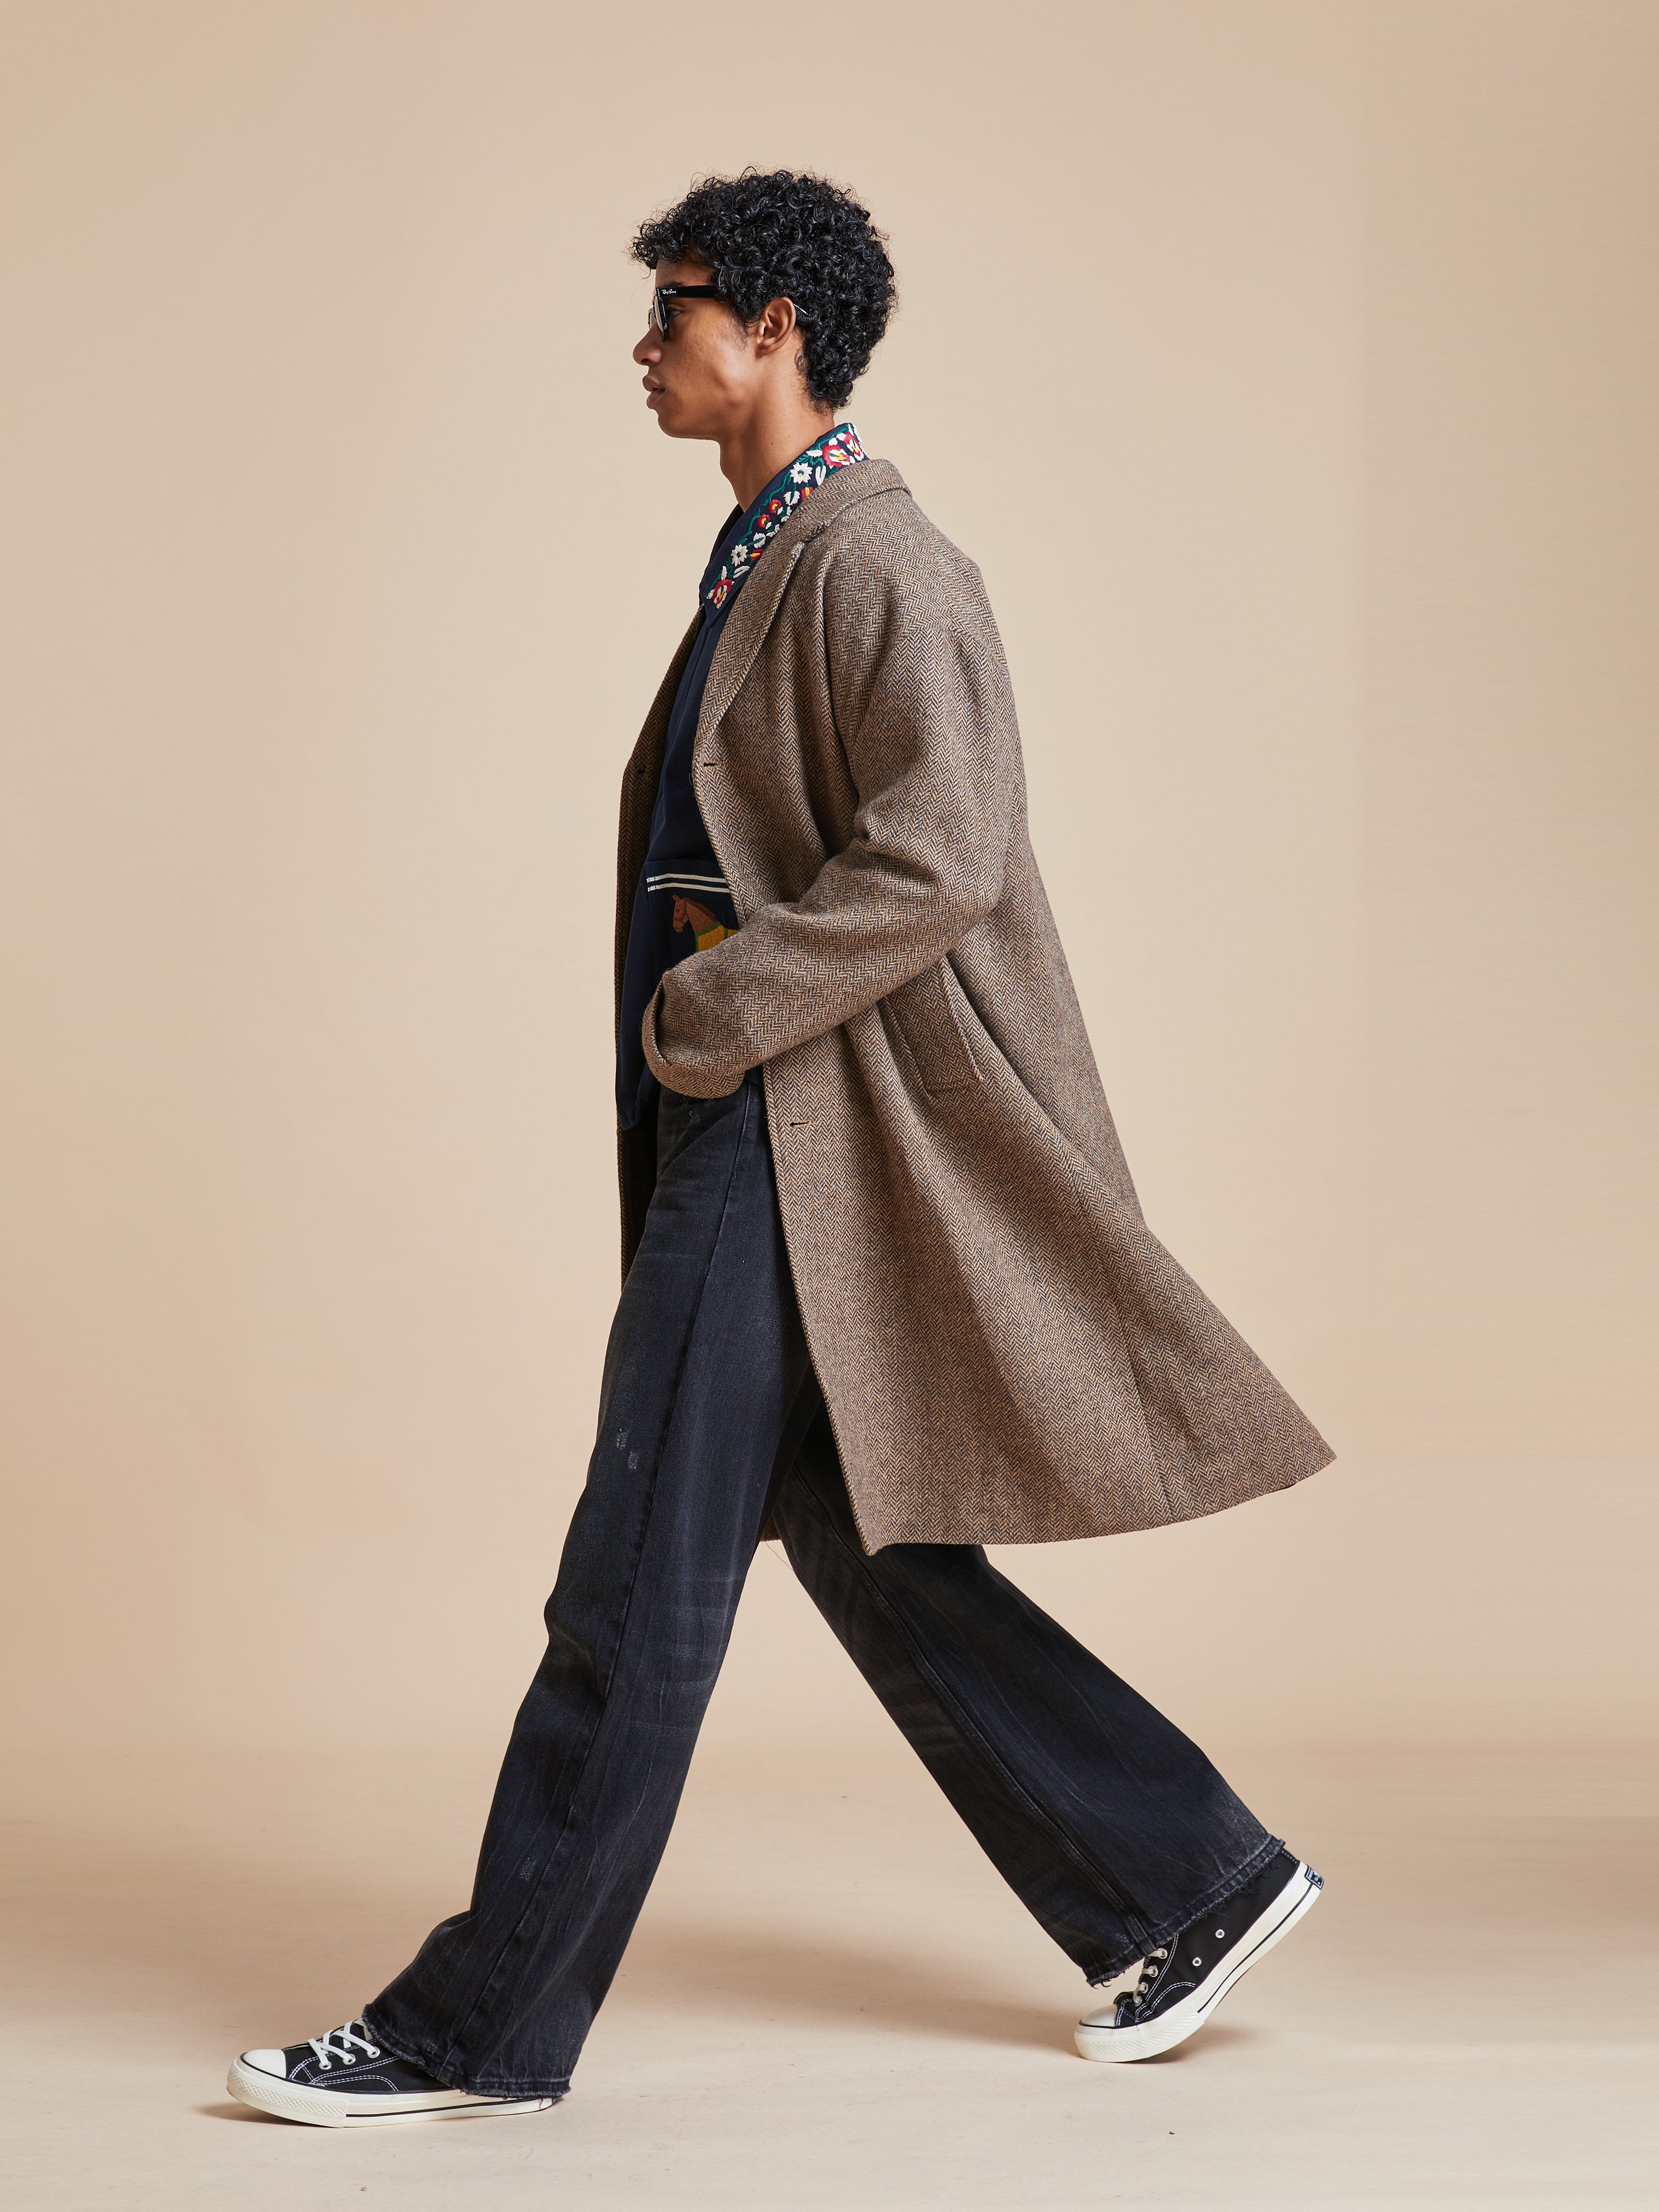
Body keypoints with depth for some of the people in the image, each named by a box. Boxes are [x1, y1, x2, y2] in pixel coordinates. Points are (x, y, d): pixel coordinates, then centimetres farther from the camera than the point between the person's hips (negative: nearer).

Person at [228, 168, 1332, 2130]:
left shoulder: (879, 566, -13)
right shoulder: (767, 564, 18)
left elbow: (936, 864, -23)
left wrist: (699, 1023, -18)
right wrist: (683, 1051, 15)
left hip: (804, 1130, -10)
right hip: (738, 1111, 10)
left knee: (640, 1579, -4)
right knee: (872, 1562, 12)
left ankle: (485, 2026, 5)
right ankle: (1196, 1882, 20)